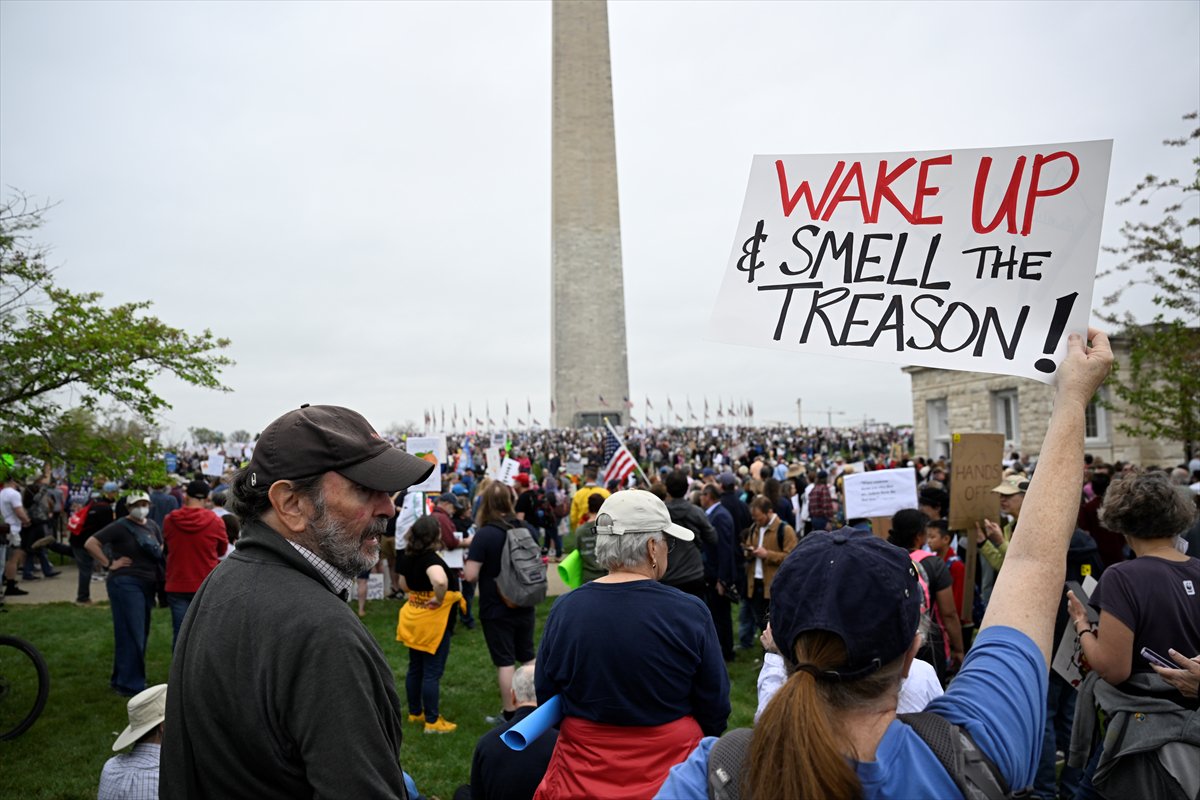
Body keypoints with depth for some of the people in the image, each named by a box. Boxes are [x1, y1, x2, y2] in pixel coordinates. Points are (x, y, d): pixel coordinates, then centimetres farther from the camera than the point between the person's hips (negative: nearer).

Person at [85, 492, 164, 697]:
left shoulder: (152, 526, 12)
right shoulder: (120, 527, -8)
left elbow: (161, 549, 25)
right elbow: (90, 544, -12)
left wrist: (160, 574, 11)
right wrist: (109, 564, -13)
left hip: (148, 585, 7)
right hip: (126, 583, -7)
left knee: (141, 634, 13)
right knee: (131, 635, -4)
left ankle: (121, 679, 27)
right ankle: (130, 684, 6)